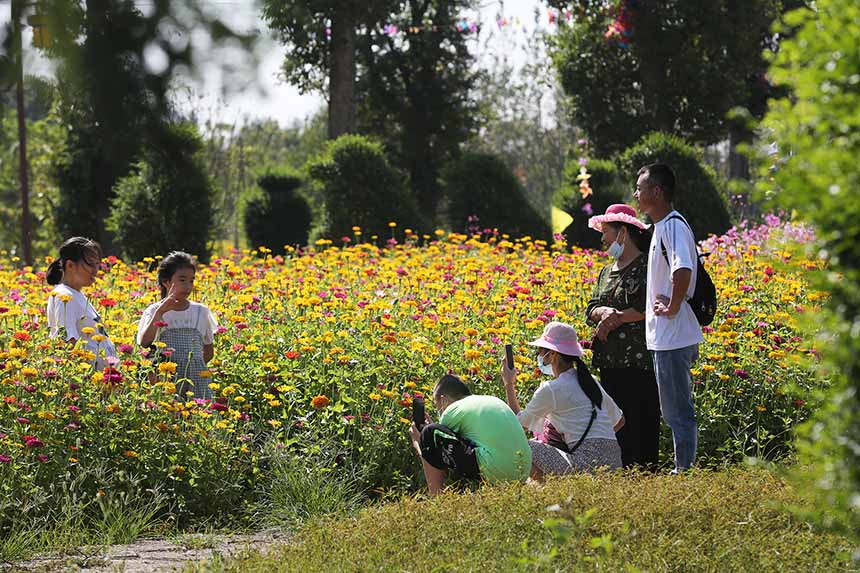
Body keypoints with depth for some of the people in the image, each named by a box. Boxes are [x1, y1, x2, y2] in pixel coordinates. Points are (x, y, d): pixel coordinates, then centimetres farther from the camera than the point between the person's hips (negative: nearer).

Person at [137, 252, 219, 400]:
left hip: (197, 381, 2)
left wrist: (190, 365, 2)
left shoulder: (201, 311, 7)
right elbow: (144, 344, -15)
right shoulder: (155, 311, 0)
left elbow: (209, 352, 16)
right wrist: (160, 312, -17)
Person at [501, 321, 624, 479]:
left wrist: (509, 384, 20)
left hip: (587, 464, -8)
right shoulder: (590, 381, 17)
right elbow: (619, 421, 24)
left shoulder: (550, 389, -4)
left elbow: (520, 422, 10)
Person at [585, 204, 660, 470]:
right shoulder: (607, 272, 20)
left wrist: (617, 317, -12)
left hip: (639, 361, -8)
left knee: (641, 421, -8)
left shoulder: (647, 266, -7)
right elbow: (591, 310, 13)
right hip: (611, 363, 8)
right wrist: (605, 312, -9)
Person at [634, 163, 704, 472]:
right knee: (675, 412, 15)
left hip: (673, 338, -11)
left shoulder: (673, 225, -16)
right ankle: (683, 470, 21)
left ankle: (685, 470, -2)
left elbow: (683, 271, -32)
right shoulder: (662, 226, 17)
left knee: (679, 412, -5)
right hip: (665, 338, 11)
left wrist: (673, 307, -21)